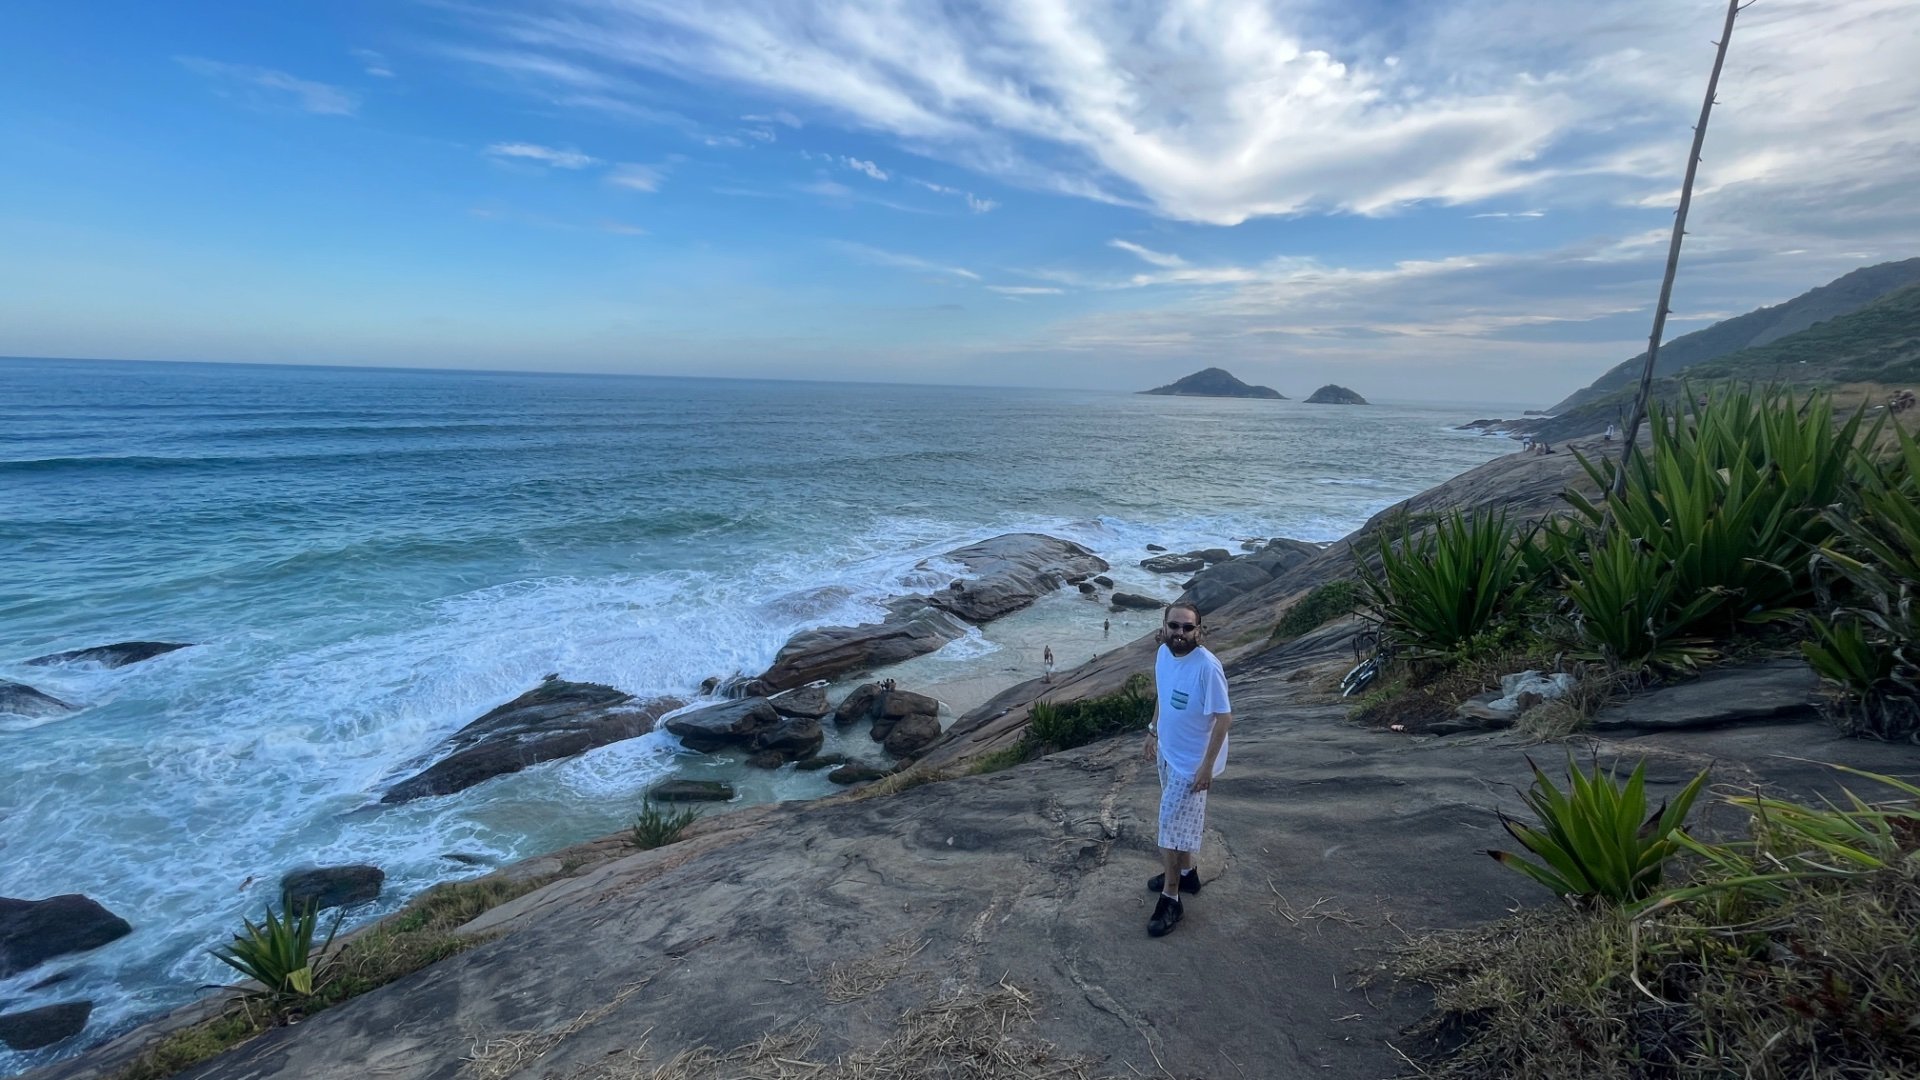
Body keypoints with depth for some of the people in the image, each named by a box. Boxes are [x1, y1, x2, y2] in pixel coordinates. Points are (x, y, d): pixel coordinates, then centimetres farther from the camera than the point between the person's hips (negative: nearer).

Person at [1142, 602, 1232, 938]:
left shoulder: (1207, 666, -28)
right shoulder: (1163, 653, -5)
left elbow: (1224, 718, -22)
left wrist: (1207, 765, -20)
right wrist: (1153, 731, 17)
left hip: (1192, 761, -7)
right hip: (1168, 752, 7)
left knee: (1172, 827, 0)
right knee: (1179, 822, 23)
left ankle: (1171, 899, 16)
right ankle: (1185, 873, 43)